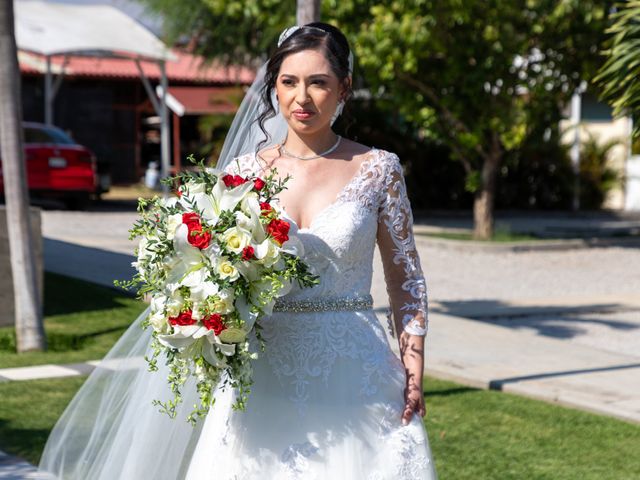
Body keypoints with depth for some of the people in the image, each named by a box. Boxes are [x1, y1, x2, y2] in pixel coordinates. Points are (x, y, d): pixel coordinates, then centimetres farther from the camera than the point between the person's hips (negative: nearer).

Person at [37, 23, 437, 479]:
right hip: (265, 376, 1)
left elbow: (405, 275, 3)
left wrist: (414, 374, -2)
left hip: (355, 374, -1)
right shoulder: (244, 170, 3)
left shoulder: (378, 169, -1)